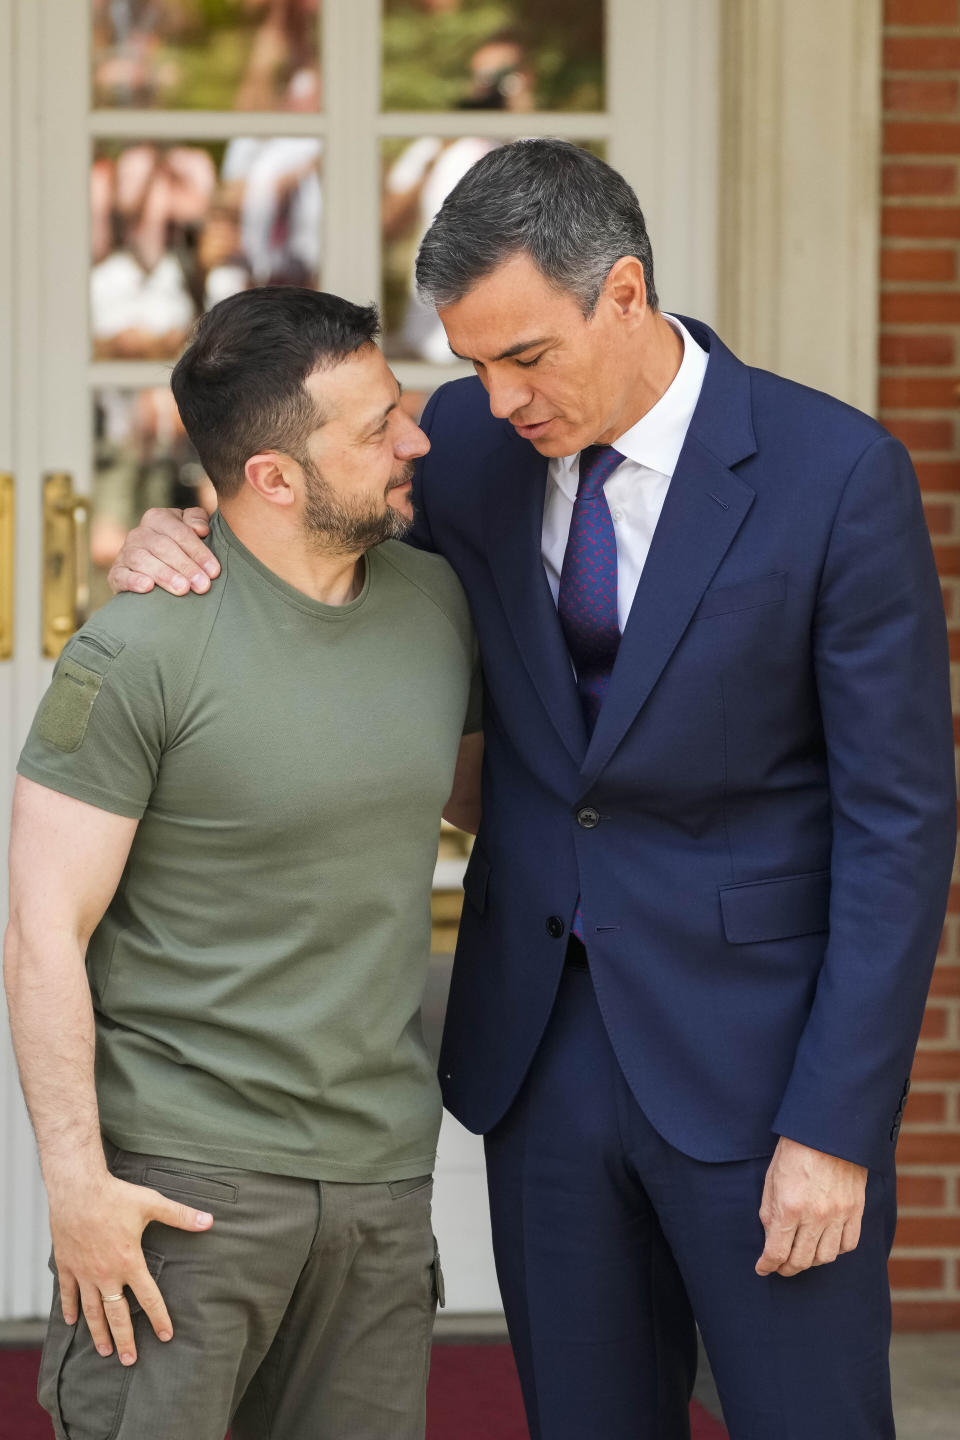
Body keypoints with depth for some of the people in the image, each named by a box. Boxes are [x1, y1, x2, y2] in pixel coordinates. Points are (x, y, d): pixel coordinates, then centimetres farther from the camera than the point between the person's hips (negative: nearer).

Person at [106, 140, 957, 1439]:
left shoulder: (840, 475, -14)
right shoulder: (470, 441, 0)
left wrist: (836, 1128, -16)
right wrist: (182, 544, -7)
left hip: (755, 1054, -5)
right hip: (542, 1042, 5)